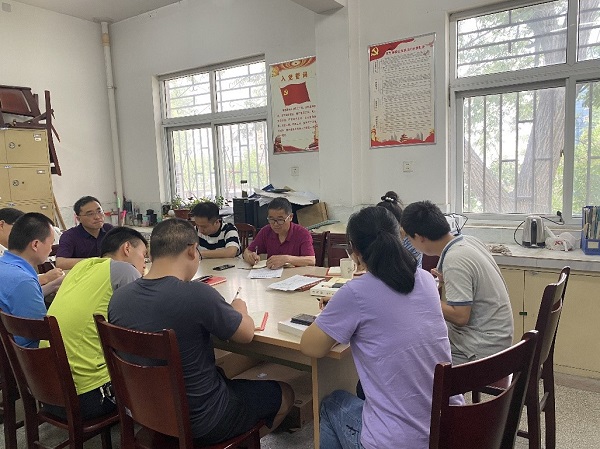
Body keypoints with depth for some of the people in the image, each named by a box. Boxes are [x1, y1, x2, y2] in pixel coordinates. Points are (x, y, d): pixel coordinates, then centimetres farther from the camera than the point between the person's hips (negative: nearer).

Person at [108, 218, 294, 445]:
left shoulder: (118, 297, -12)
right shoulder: (197, 294, -30)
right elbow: (246, 334, -13)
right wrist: (239, 308, 7)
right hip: (201, 420, -6)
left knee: (224, 376, 32)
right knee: (284, 393, 17)